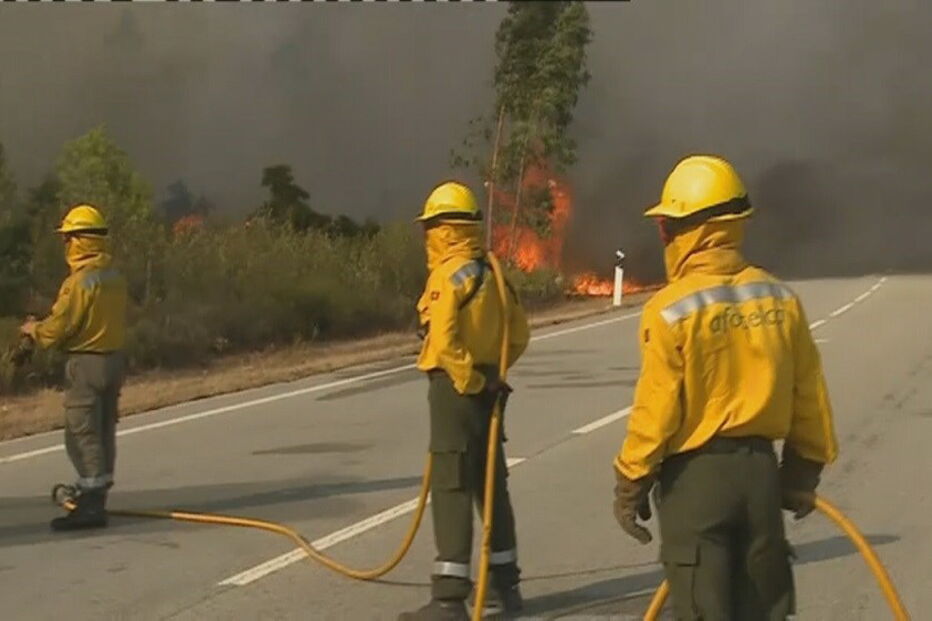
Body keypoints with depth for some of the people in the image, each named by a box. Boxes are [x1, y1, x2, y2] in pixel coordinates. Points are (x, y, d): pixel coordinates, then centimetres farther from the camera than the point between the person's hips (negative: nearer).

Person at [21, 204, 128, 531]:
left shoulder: (80, 280, -18)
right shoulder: (115, 277, 7)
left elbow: (57, 329, -16)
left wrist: (33, 329, 6)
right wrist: (43, 327, 21)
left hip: (86, 363, -8)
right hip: (114, 358, 9)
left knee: (82, 434, -4)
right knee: (103, 432, 15)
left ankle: (90, 507, -5)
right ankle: (95, 496, 25)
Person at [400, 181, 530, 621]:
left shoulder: (449, 274, -14)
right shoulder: (492, 273, 11)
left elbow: (443, 339, -25)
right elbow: (518, 333, 17)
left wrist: (468, 378, -15)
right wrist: (492, 372, 13)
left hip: (456, 388, -8)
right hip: (486, 390, 8)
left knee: (451, 490, -6)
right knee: (491, 486, 17)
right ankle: (504, 585, 27)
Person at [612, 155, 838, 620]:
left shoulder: (671, 309, -14)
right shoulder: (779, 298, 2)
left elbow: (656, 410, -13)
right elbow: (809, 394, 6)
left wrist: (631, 483, -2)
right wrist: (804, 471, 18)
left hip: (694, 475, -5)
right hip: (760, 467, 5)